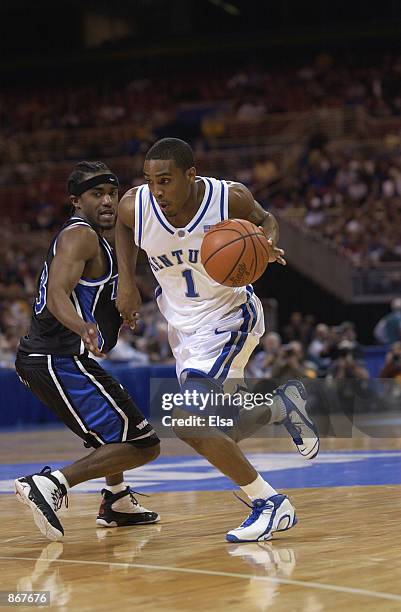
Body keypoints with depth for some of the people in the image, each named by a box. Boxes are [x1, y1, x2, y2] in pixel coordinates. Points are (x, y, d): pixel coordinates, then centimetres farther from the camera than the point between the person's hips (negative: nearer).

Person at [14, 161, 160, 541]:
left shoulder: (89, 236, 20)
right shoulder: (80, 235, -10)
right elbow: (57, 296, -26)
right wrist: (83, 328, -45)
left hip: (39, 358, 11)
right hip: (59, 361, -11)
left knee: (119, 422, 35)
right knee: (142, 444, -15)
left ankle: (117, 502, 37)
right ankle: (49, 485, -25)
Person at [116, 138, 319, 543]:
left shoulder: (230, 198, -23)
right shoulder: (134, 206, -16)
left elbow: (263, 220, 1)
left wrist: (267, 244, -21)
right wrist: (127, 281, 0)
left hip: (229, 317, -5)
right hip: (183, 324, 5)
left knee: (188, 421, -23)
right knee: (218, 437, 12)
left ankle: (269, 504, -9)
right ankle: (284, 406, 41)